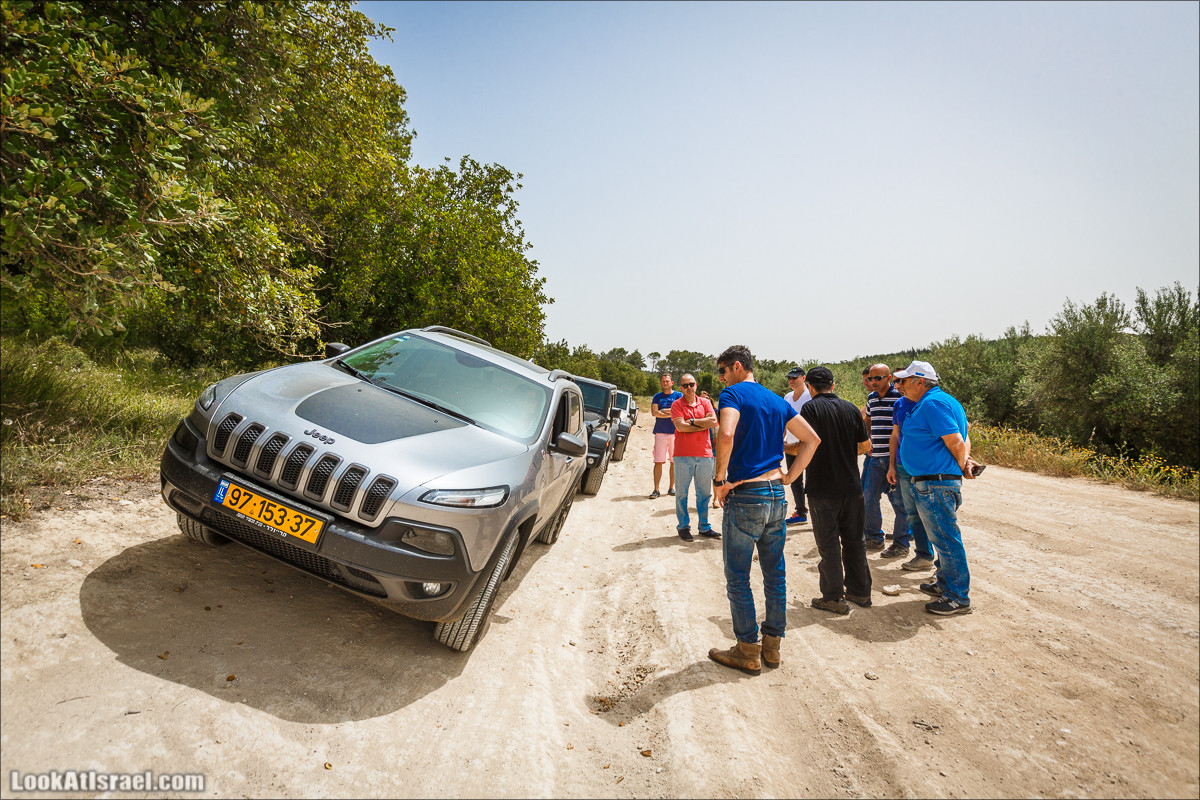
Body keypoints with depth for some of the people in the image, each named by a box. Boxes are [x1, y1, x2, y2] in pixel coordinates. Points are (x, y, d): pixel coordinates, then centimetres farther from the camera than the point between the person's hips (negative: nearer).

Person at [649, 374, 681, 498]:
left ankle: (671, 487, 15)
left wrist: (663, 410, -4)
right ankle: (656, 490, -3)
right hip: (660, 432, 0)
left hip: (675, 432, 0)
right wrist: (671, 413, -9)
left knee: (674, 462, 3)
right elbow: (654, 412, -4)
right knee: (658, 462, -5)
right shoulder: (657, 397, 12)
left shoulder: (678, 395, 9)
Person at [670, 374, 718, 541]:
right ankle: (683, 527, 14)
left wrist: (692, 421, -8)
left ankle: (704, 527, 20)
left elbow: (714, 422, -5)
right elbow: (680, 426, -13)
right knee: (681, 493, 2)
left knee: (704, 493, 9)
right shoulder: (677, 405, 1)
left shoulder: (705, 403, 10)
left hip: (704, 453, 3)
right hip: (683, 455, -3)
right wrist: (704, 424, -7)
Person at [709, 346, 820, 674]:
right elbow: (812, 439, 13)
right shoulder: (777, 401, 14)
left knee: (738, 579, 5)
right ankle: (772, 646, 26)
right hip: (777, 496, 8)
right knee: (775, 574, 15)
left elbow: (726, 434, -28)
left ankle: (748, 651, 14)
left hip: (745, 497, -7)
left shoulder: (734, 394, -9)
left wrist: (720, 479, -17)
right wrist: (790, 476, 10)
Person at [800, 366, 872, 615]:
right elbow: (866, 445, 9)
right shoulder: (851, 408, 5)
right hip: (852, 486, 5)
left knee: (829, 543, 4)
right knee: (854, 539, 16)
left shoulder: (811, 408, -10)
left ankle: (834, 598, 11)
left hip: (823, 489, -5)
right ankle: (860, 592, 26)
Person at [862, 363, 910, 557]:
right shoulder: (871, 398, 12)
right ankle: (874, 539, 25)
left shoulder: (900, 396, -8)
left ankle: (901, 545, 12)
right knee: (868, 497, 10)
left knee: (899, 501, 0)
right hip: (875, 457, 7)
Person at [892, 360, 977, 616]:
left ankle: (958, 598, 9)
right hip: (934, 483, 11)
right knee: (942, 538, 21)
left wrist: (962, 466, -4)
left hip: (935, 485, -11)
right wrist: (966, 461, 2)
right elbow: (962, 439, 17)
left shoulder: (932, 403, -17)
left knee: (946, 540, -1)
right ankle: (945, 584, 35)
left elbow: (956, 442, -21)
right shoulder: (938, 401, 16)